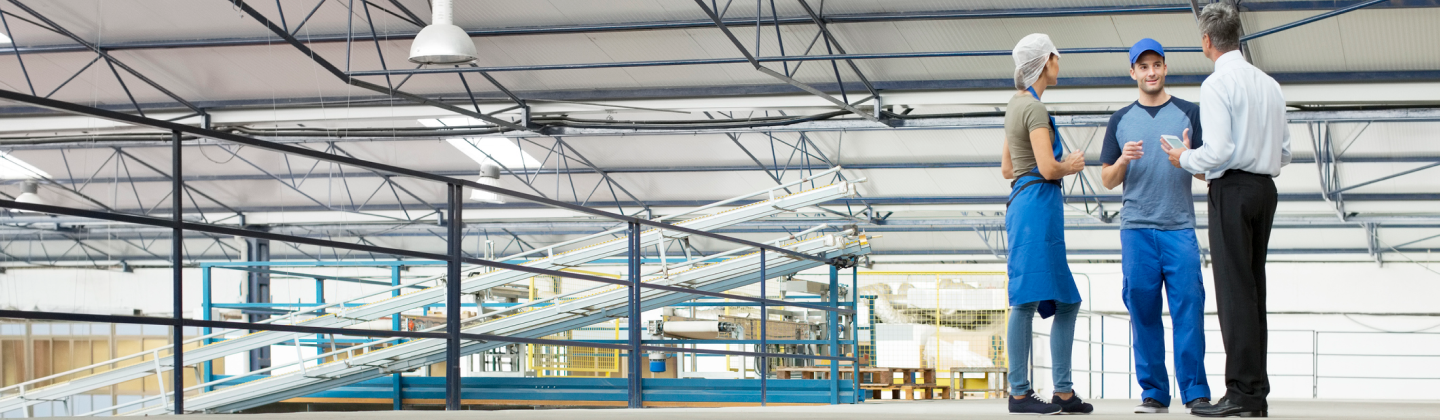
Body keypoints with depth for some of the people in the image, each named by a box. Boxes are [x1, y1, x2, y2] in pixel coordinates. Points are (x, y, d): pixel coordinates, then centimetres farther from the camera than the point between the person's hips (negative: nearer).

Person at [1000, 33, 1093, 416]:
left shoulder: (1017, 106, 19)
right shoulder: (1034, 108, -10)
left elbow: (1007, 169, 23)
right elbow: (1048, 168, -19)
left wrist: (1060, 165, 18)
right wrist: (1072, 166, 1)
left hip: (1023, 202, 10)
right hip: (1037, 202, -10)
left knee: (1066, 302, 9)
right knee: (1028, 299, -10)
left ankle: (1063, 392, 8)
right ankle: (1019, 393, -11)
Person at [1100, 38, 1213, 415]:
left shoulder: (1189, 113, 10)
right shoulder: (1121, 120, 14)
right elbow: (1108, 181, 13)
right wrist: (1123, 160, -9)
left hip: (1180, 228, -1)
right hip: (1136, 228, 1)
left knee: (1189, 308, -8)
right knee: (1143, 312, 1)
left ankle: (1196, 393, -7)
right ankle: (1153, 393, 5)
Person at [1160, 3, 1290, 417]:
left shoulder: (1217, 84, -11)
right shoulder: (1269, 84, 13)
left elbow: (1219, 151, -17)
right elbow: (1284, 152, 15)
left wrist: (1184, 159, 0)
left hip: (1232, 190, -8)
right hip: (1265, 187, 8)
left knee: (1234, 289, -7)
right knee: (1253, 287, 10)